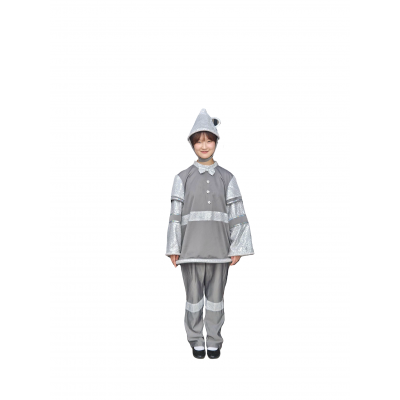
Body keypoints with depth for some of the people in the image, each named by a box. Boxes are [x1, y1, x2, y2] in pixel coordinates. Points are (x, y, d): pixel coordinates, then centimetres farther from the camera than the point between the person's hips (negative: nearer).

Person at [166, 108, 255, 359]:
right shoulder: (183, 178, 3)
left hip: (219, 247, 1)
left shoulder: (227, 178, 5)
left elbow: (237, 214, 3)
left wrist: (237, 248, -1)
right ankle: (196, 341, 26)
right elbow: (176, 215, 1)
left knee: (216, 295, 10)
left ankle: (214, 341, 27)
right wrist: (173, 249, -1)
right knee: (194, 295, 7)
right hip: (191, 247, 0)